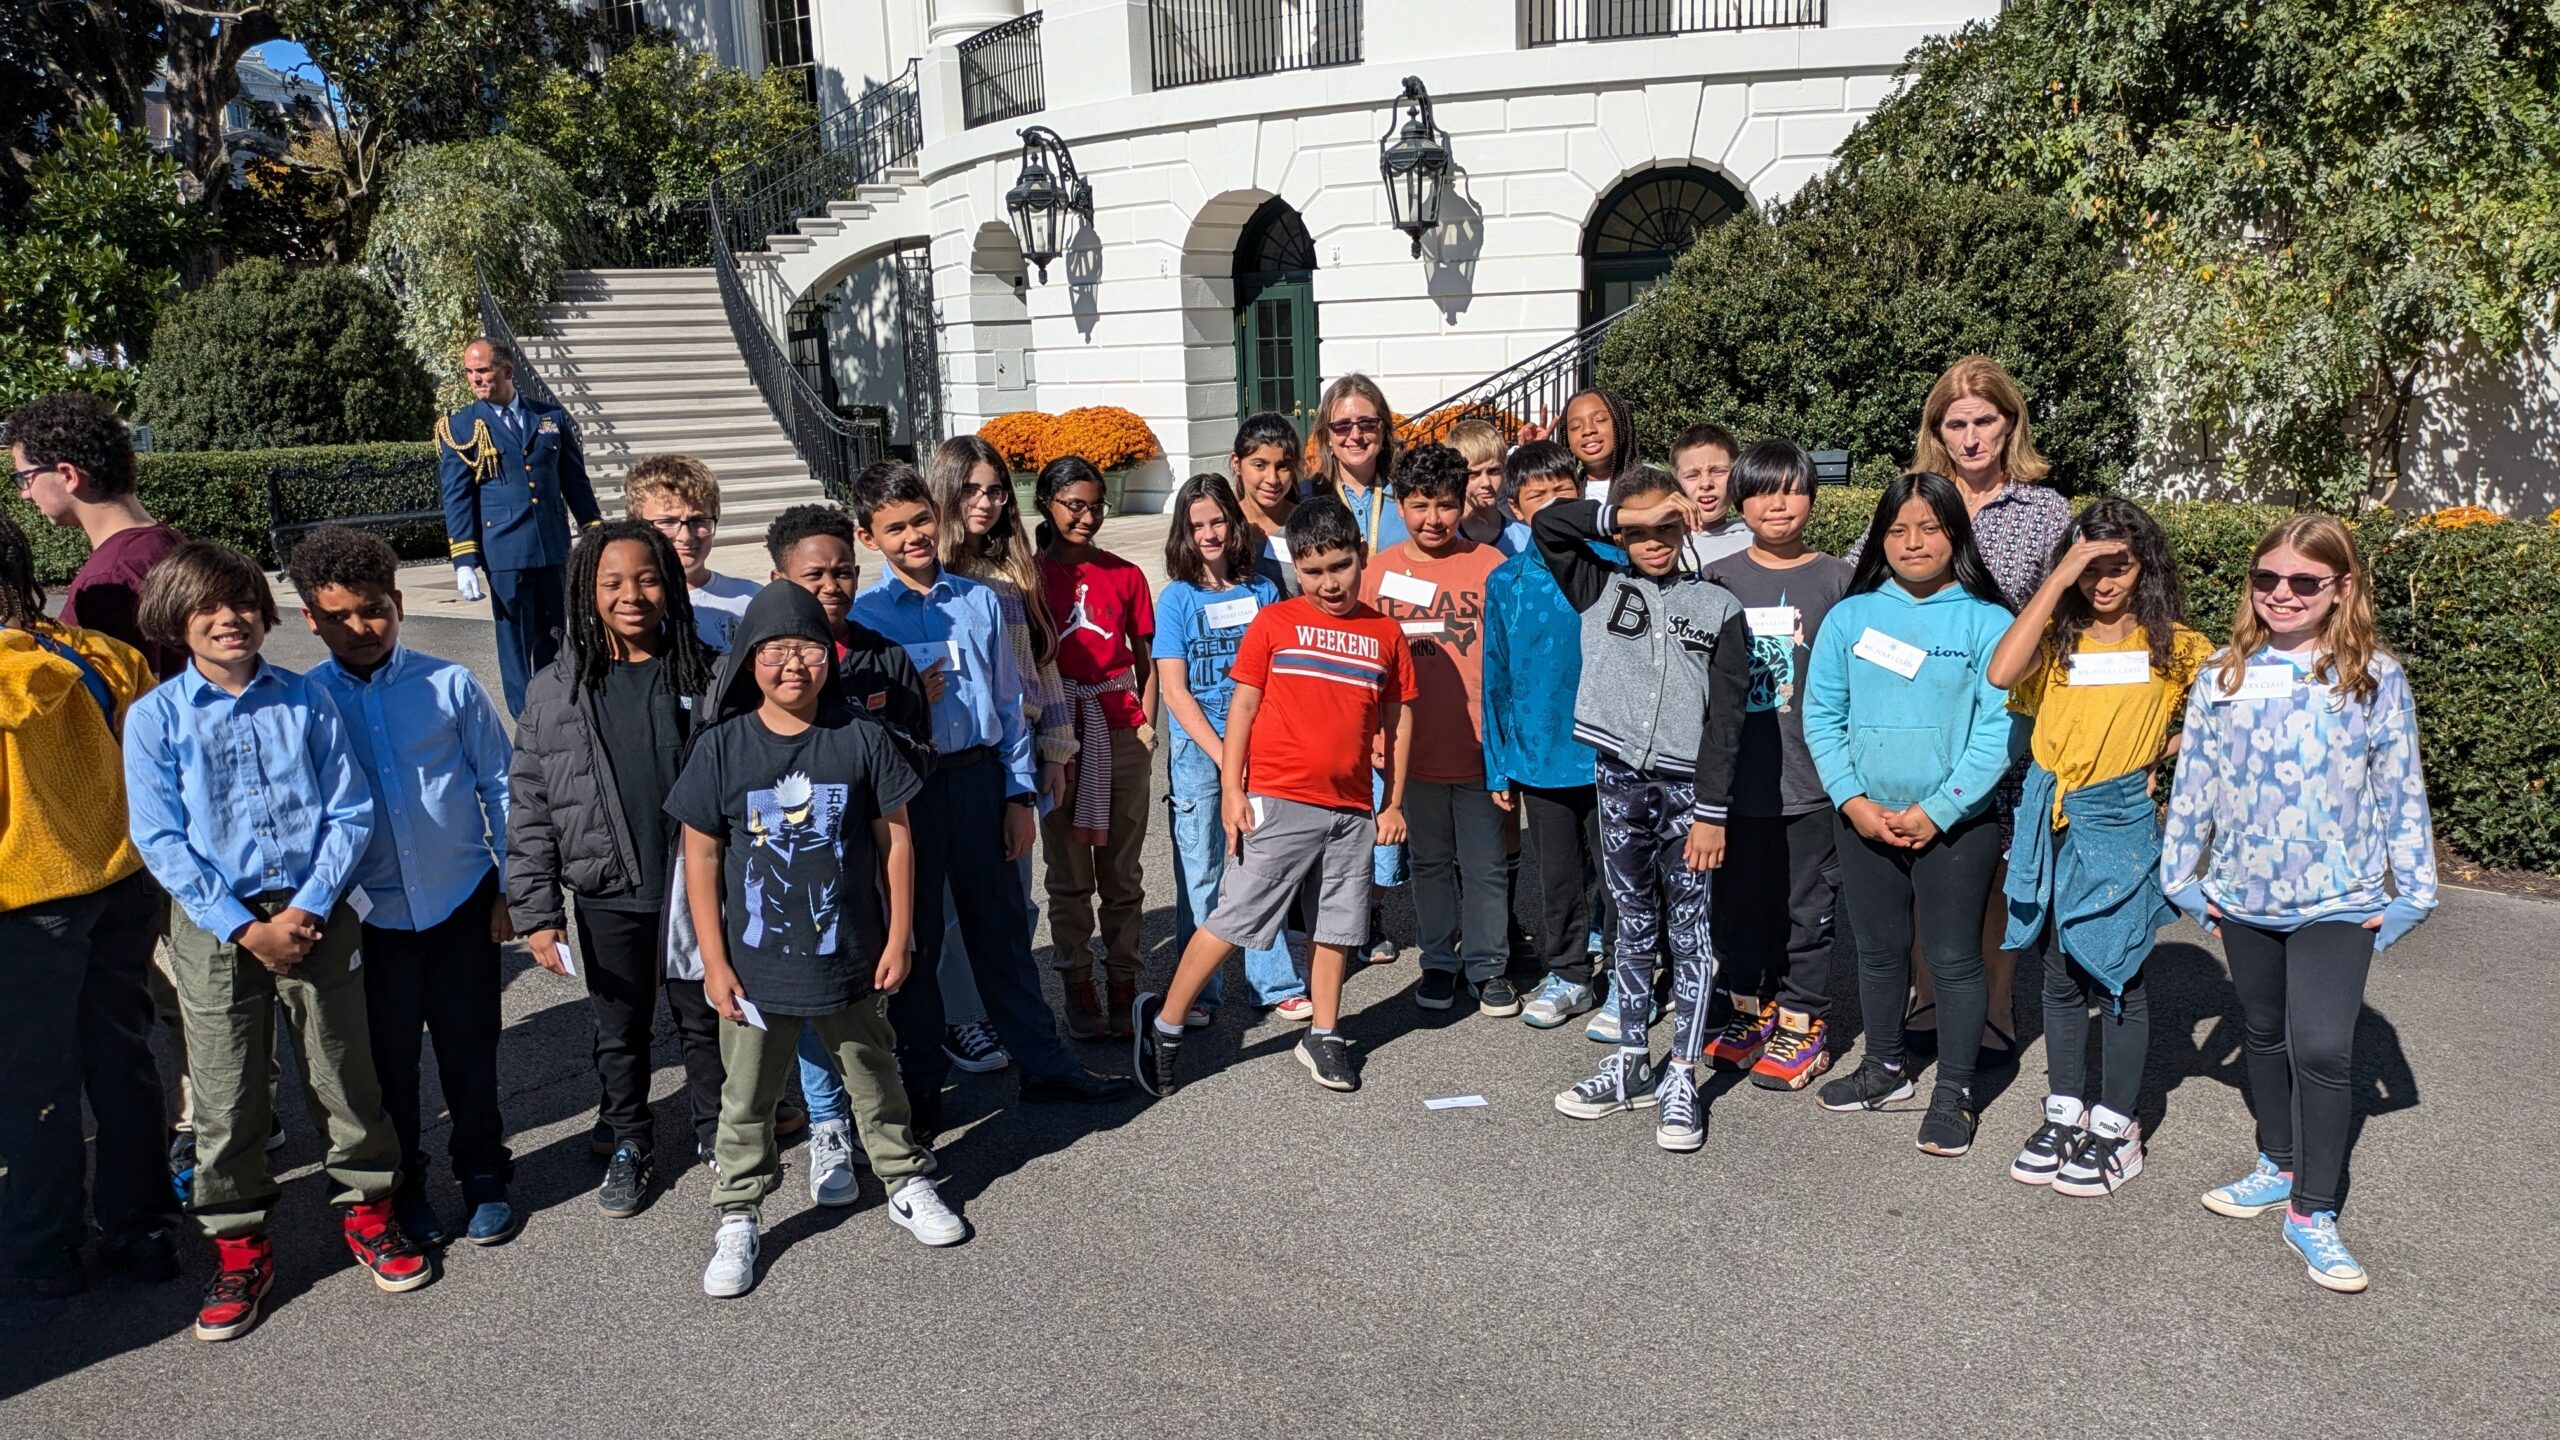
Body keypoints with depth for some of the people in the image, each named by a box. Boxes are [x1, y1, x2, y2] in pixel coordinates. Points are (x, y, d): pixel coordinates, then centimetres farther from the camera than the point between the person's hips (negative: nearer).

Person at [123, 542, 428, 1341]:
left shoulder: (306, 699, 0)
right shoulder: (154, 718, -3)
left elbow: (349, 811, -1)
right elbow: (161, 841, -5)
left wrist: (306, 909, -12)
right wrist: (245, 928, -12)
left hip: (316, 915, 1)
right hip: (215, 927, 0)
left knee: (345, 1075, 9)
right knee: (225, 1097, 8)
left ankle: (368, 1212, 29)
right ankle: (239, 1251, 24)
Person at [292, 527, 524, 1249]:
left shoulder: (450, 685, -4)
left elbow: (502, 785, 2)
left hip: (461, 901, -1)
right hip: (370, 913, 1)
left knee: (469, 1048, 10)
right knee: (388, 1057, 13)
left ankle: (484, 1177, 29)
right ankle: (402, 1186, 33)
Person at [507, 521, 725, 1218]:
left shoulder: (704, 675, -6)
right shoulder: (555, 690, -5)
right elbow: (528, 807, -2)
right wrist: (535, 913, -5)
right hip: (607, 898, 1)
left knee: (705, 1019, 15)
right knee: (620, 1031, 16)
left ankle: (716, 1132, 37)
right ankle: (628, 1146, 37)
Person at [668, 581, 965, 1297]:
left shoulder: (862, 737, -8)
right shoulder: (721, 748, -8)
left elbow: (896, 839, -2)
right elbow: (701, 857, -4)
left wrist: (898, 939, -2)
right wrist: (713, 961, -5)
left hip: (851, 956, 1)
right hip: (754, 966, 0)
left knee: (875, 1081, 19)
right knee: (746, 1101, 13)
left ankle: (907, 1184, 38)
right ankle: (737, 1219, 30)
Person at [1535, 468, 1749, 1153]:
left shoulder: (1718, 608, 1)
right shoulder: (1600, 588, 7)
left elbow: (1726, 717, -4)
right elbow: (1548, 523, -4)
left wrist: (1711, 810, -10)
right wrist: (1632, 515, -6)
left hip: (1688, 786, -2)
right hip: (1620, 779, 2)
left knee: (1688, 933, 4)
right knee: (1633, 928, 13)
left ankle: (1680, 1078, 11)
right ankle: (1631, 1065, 23)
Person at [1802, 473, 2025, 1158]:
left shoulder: (1987, 621, -7)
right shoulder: (1850, 617, 3)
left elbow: (2001, 728, -12)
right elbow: (1822, 716, 3)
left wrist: (1937, 811, -15)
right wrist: (1853, 799, -8)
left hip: (1956, 825, -3)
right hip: (1865, 820, 3)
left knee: (1954, 959, 5)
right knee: (1879, 951, 16)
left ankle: (1955, 1093, 20)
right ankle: (1884, 1069, 34)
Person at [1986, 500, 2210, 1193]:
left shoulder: (2173, 645, -1)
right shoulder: (2057, 635, 1)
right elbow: (2002, 672, -20)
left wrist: (2164, 754, -2)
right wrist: (2058, 580, -18)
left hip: (2120, 823, -2)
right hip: (2054, 822, 2)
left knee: (2118, 975, 6)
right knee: (2061, 976, 13)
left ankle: (2115, 1128, 18)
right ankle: (2065, 1113, 26)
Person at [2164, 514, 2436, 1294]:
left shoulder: (2376, 678, -4)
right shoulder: (2223, 675, 0)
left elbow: (2402, 790, -1)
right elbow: (2194, 781, 5)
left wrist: (2412, 892, -1)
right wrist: (2181, 874, 4)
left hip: (2339, 901, -3)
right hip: (2242, 895, 3)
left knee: (2322, 1050, -10)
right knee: (2263, 1036, 18)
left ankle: (2314, 1212, 4)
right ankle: (2280, 1165, 37)